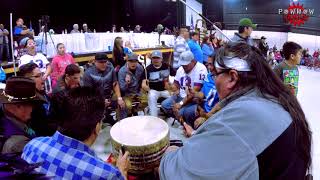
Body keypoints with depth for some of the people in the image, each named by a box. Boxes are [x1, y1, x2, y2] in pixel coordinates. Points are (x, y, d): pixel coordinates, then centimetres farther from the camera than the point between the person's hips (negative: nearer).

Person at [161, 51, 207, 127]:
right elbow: (175, 84, 17)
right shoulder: (181, 68, 5)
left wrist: (181, 103, -25)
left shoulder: (200, 69, -20)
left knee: (187, 112, -33)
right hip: (181, 96, 8)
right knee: (165, 105, -6)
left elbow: (195, 92, -25)